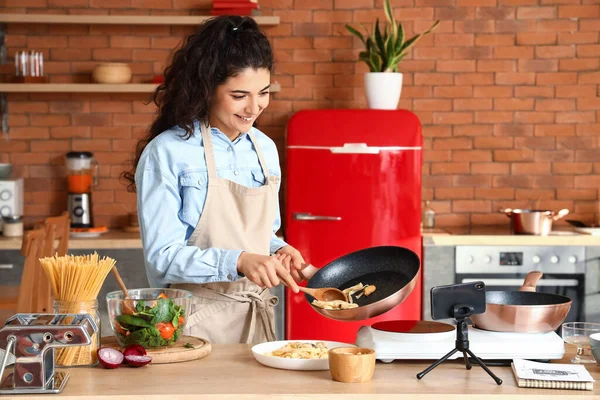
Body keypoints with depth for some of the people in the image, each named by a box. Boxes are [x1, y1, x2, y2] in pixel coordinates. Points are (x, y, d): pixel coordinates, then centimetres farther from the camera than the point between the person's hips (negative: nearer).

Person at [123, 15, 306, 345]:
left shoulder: (265, 150, 5)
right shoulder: (166, 153, -13)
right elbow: (162, 257, -16)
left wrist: (278, 251, -4)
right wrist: (238, 262, -27)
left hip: (257, 317, 6)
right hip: (196, 322, -5)